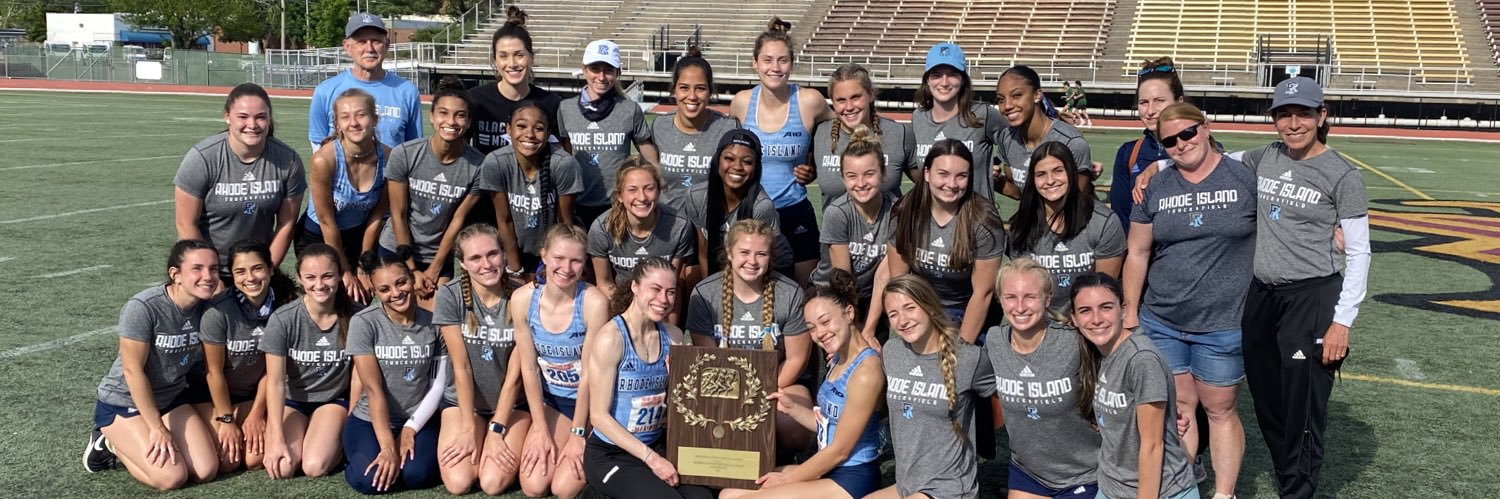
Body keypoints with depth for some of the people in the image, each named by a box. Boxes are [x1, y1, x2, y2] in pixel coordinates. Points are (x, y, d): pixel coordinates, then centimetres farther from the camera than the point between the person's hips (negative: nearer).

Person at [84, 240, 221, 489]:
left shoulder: (208, 307, -10)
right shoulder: (143, 307, -26)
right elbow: (133, 370, -21)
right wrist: (157, 427, -18)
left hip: (172, 400, 5)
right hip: (123, 403, -5)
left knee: (206, 472, -11)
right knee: (172, 477, -19)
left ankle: (133, 445, 14)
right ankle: (111, 444, 9)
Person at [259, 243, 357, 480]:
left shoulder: (353, 318, -16)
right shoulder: (282, 319, -18)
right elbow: (275, 382, -16)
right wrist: (277, 439, -22)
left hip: (333, 400, -1)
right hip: (291, 401, 1)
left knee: (315, 467, -24)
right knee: (282, 468, -20)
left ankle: (338, 440, 9)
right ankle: (300, 432, 12)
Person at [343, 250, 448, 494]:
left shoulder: (434, 323, -3)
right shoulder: (363, 323, -11)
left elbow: (438, 385, 0)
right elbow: (373, 388, -16)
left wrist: (410, 428, -11)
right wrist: (388, 446, -23)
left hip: (418, 421, 1)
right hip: (369, 420, -1)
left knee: (416, 474, -27)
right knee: (369, 479, -27)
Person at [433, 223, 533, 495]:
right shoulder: (450, 295, -14)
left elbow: (515, 373, -12)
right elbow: (462, 368, -13)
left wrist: (496, 431, -14)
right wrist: (469, 430, -13)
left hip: (511, 404, -1)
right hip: (463, 401, 1)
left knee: (493, 483, -19)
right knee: (458, 483, -17)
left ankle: (512, 442, 13)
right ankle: (480, 444, 15)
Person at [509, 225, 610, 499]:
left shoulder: (594, 302, -24)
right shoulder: (522, 299, -13)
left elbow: (590, 373, -18)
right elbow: (529, 368, -6)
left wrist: (577, 434, -13)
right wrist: (541, 430, -6)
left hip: (590, 403, -3)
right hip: (551, 400, 4)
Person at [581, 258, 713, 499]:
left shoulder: (673, 336, 2)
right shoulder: (610, 338, -16)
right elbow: (599, 415, -16)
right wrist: (650, 458, -18)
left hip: (658, 445, 5)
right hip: (610, 454, -5)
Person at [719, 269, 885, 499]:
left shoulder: (866, 371, -21)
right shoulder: (838, 359, 8)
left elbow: (839, 450, -17)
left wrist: (788, 478, -7)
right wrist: (791, 408, 1)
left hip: (851, 480, -9)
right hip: (827, 469, 9)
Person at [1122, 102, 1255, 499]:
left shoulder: (1245, 178, -4)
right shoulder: (1156, 187, 4)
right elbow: (1138, 252, 7)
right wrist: (1130, 311, 8)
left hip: (1223, 324, -3)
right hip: (1161, 322, 3)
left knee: (1221, 410, 8)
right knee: (1178, 406, 11)